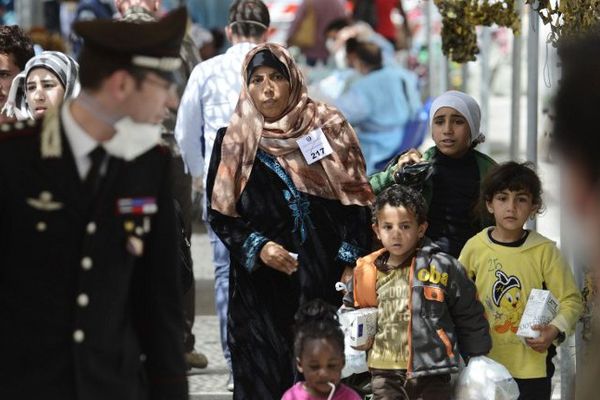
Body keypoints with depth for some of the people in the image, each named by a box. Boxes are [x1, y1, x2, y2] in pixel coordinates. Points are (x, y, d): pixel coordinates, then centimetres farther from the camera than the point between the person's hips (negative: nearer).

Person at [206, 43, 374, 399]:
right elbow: (221, 213, 7)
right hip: (262, 285, 0)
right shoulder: (235, 142, 7)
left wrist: (351, 263, -5)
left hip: (326, 278, 0)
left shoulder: (328, 128, 5)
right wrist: (259, 247, -8)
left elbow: (355, 199, 4)